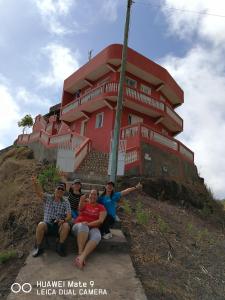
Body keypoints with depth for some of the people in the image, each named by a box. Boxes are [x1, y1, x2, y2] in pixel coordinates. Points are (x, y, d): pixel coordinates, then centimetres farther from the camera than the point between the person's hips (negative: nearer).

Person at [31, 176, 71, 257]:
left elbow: (69, 216, -6)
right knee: (41, 225, -32)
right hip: (47, 224, 0)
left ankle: (60, 247, -11)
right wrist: (35, 183, -36)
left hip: (59, 226, 0)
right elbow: (39, 192, -15)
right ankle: (38, 247, -11)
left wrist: (63, 220, -30)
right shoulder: (47, 198, 4)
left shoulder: (66, 202, 3)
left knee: (66, 225, -31)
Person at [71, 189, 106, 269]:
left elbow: (101, 220, -3)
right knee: (83, 226, -36)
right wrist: (81, 201, -35)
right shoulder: (85, 203, 11)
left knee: (97, 236, -34)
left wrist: (89, 224, -18)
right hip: (79, 226, 0)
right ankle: (80, 253, -40)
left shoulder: (101, 207, 10)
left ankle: (82, 257, -48)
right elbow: (80, 208, -13)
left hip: (93, 227, 1)